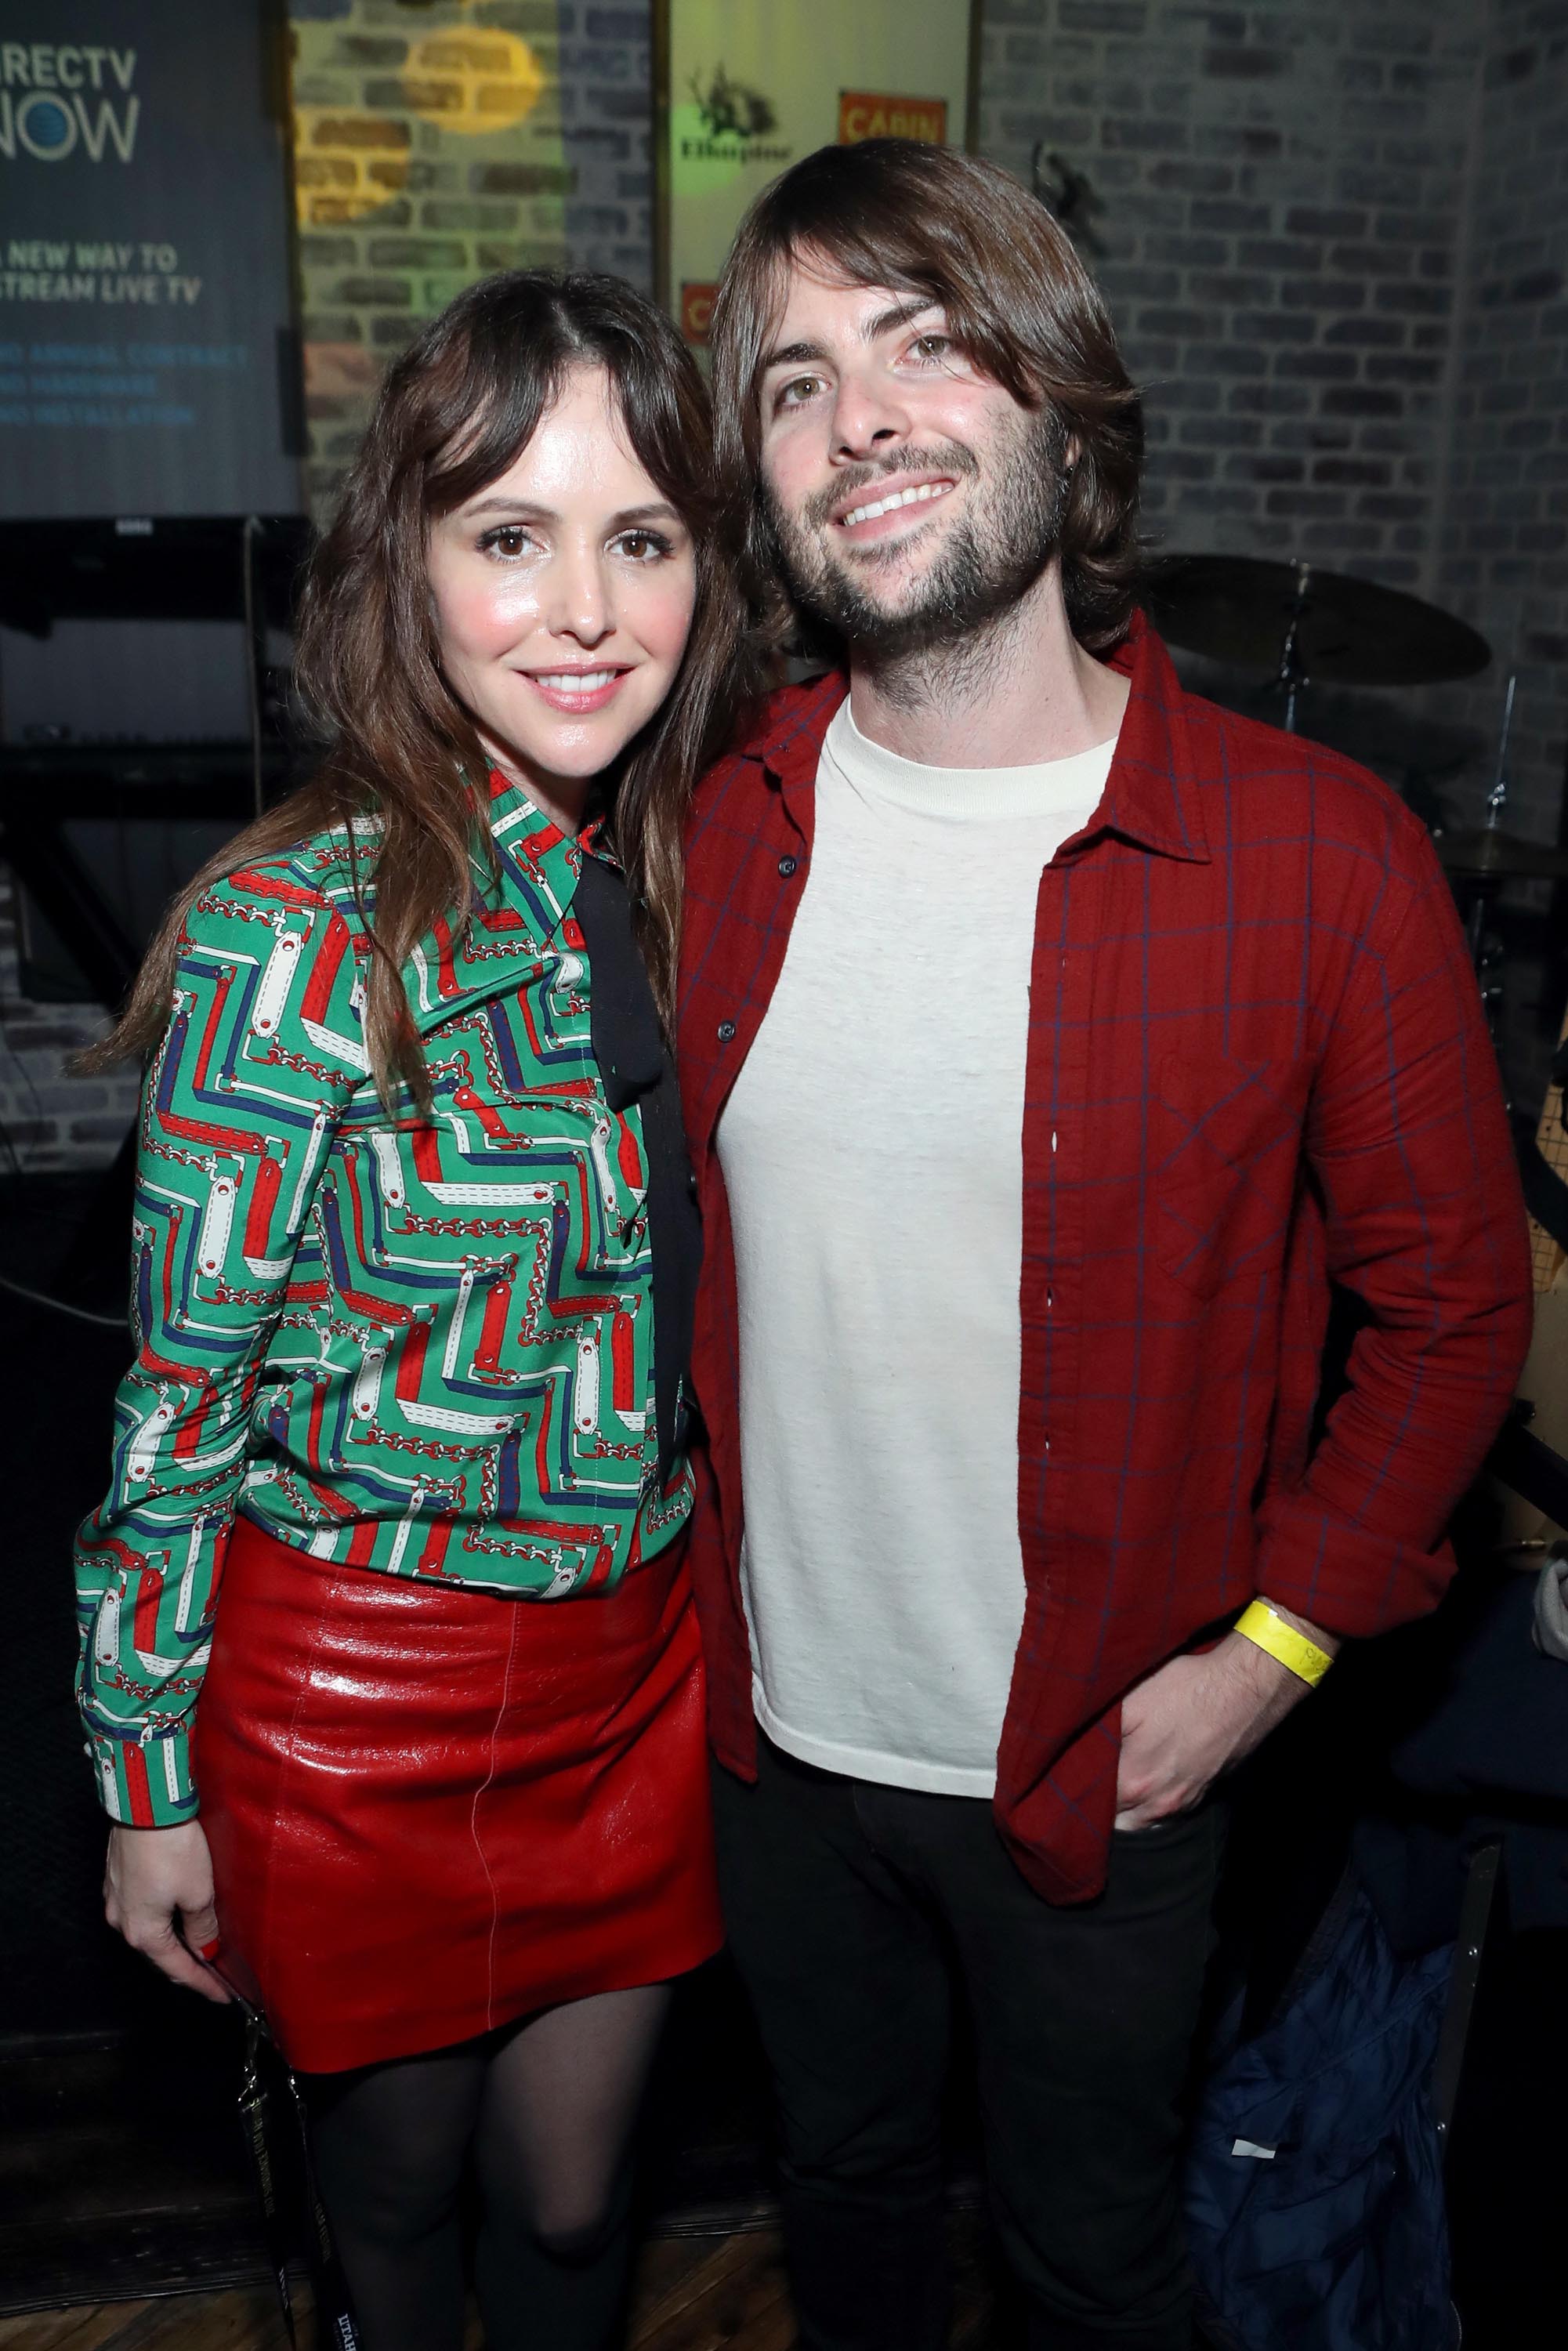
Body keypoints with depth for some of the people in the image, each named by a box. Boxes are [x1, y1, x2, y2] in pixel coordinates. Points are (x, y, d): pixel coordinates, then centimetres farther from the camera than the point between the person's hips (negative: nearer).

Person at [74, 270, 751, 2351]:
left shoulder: (697, 889, -3)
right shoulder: (298, 934, -20)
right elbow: (181, 1397, -12)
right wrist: (149, 1786, -5)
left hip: (642, 1655, 4)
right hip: (363, 1685, -4)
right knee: (398, 2172, 23)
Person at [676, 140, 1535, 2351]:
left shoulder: (1320, 857, -18)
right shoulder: (717, 835, -7)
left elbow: (1452, 1302, -8)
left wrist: (1268, 1646, -11)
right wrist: (680, 1549, 3)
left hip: (1099, 1759, -3)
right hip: (775, 1733, 3)